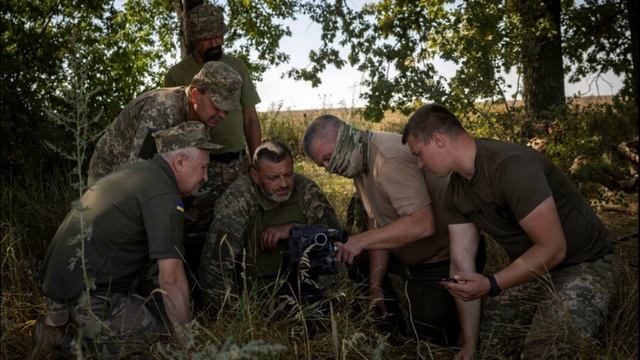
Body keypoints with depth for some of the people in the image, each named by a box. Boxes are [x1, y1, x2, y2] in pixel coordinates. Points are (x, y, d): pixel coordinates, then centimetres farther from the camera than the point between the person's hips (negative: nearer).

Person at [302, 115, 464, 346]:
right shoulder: (361, 162, 3)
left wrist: (362, 241, -31)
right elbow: (379, 226, 6)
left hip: (445, 258, -9)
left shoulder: (391, 160, -27)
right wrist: (375, 286, 5)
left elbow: (422, 224, -34)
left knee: (432, 339, -7)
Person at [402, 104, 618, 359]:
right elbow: (461, 263, -4)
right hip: (529, 267, 7)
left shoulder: (511, 166, -29)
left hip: (583, 264, -7)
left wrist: (491, 285, -33)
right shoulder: (456, 190, -2)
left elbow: (552, 249, -27)